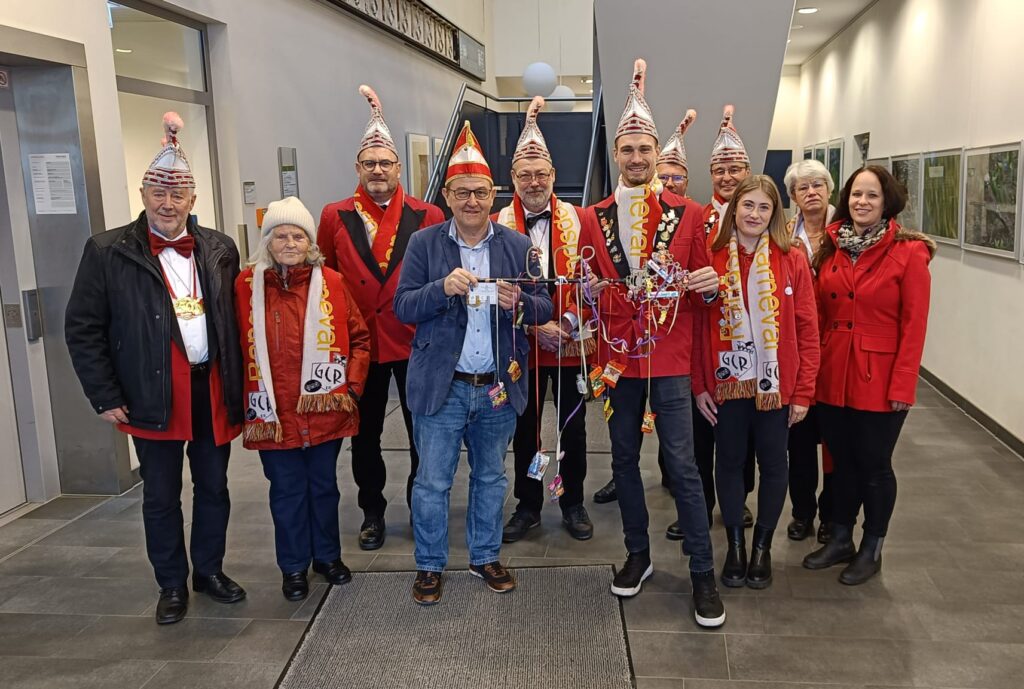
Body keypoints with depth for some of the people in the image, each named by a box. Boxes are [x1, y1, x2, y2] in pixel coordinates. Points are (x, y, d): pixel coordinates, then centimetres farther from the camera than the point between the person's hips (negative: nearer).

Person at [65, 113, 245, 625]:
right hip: (152, 398, -2)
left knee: (214, 487, 14)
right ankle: (172, 584, 27)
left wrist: (237, 384, 2)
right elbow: (83, 328, -3)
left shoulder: (219, 250, 5)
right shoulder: (108, 252, -4)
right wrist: (105, 398, -6)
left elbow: (234, 319, 7)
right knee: (161, 495, 10)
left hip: (213, 392, 3)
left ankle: (210, 570, 33)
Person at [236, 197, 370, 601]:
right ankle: (293, 566, 29)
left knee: (324, 485, 16)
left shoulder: (331, 282, 0)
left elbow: (359, 337, 4)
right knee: (287, 491, 11)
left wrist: (351, 385, -5)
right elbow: (238, 347, -2)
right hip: (274, 414, -1)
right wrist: (250, 403, -6)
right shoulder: (247, 285, -3)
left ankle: (328, 556, 36)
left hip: (325, 411, 1)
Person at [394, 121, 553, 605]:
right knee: (432, 482, 6)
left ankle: (485, 556, 35)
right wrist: (442, 288, -24)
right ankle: (429, 565, 25)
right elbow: (402, 307, -6)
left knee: (491, 478, 16)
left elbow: (544, 308, 1)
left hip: (499, 385, 2)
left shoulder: (518, 245, 3)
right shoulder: (424, 243, -1)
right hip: (441, 385, -2)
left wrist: (519, 303, -21)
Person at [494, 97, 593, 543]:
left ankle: (573, 503, 27)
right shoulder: (499, 225, -1)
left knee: (573, 426, 10)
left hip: (571, 342, 1)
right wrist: (536, 326, -15)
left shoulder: (575, 219, 2)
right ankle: (527, 506, 26)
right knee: (524, 428, 11)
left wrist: (569, 322, -14)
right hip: (521, 344, 0)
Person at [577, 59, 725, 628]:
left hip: (670, 357, -2)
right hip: (617, 355, 3)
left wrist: (708, 285, -17)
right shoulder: (593, 218, 5)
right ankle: (638, 554, 31)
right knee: (624, 458, 12)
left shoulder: (688, 214, 1)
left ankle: (703, 575, 11)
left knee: (682, 463, -2)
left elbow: (705, 286, 6)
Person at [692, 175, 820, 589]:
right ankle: (735, 546, 28)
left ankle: (763, 547, 30)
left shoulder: (792, 260, -3)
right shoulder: (713, 259, -1)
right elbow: (699, 326, 0)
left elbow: (808, 330, -3)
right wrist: (700, 385, -4)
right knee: (730, 462, 12)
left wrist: (803, 392, -5)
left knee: (773, 464, 11)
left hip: (775, 384, 0)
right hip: (726, 383, 1)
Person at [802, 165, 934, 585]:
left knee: (874, 464, 9)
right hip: (832, 378, 4)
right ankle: (840, 539, 33)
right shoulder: (831, 248, 6)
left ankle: (872, 549, 27)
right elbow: (819, 314, 8)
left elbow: (914, 325, -10)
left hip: (879, 381, -4)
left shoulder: (909, 253, -8)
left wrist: (902, 386, -14)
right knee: (842, 461, 16)